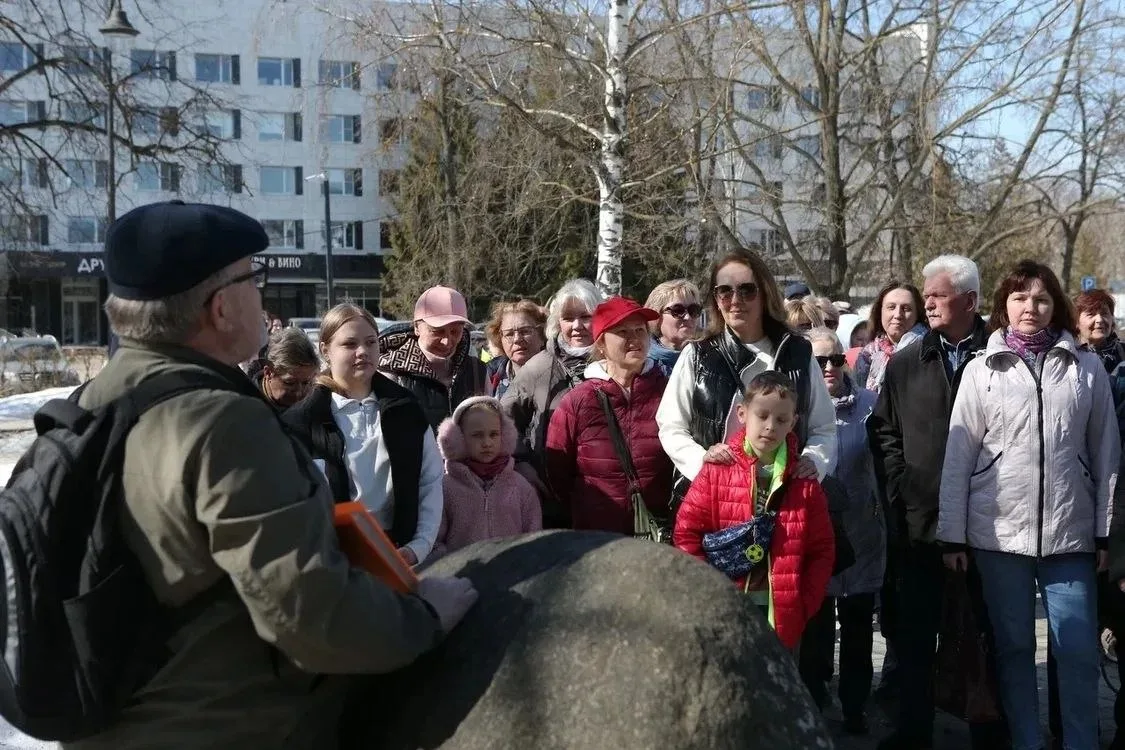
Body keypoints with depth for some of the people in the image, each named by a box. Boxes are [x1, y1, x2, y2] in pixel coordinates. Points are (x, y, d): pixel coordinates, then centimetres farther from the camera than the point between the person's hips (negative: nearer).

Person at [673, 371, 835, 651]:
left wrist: (803, 604, -4)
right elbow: (686, 533, -2)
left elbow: (822, 549, 5)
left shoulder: (804, 482, 2)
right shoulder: (717, 471, -4)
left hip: (781, 615, 2)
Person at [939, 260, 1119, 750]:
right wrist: (953, 535, -1)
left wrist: (1106, 532, 4)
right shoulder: (981, 369, 2)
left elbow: (1106, 454, 6)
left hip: (1070, 533, 0)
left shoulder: (1088, 368, 4)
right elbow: (958, 456, 1)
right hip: (998, 532, 0)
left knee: (1078, 651, 4)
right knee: (1013, 647, 10)